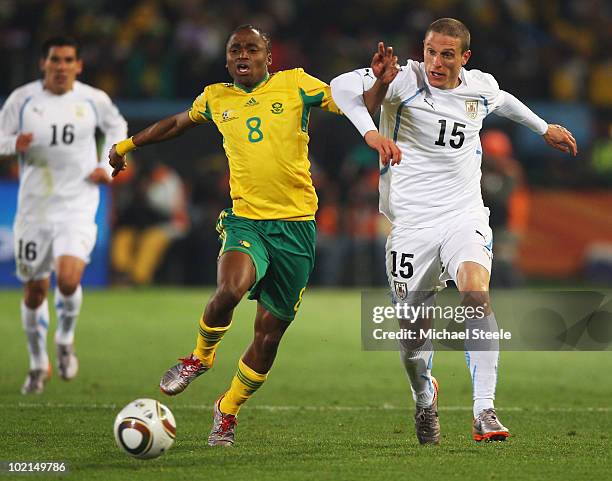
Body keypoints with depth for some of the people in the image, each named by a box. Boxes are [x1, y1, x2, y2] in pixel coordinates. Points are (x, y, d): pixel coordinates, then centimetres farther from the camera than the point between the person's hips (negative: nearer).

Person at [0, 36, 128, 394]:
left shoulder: (94, 100, 0)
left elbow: (117, 127, 19)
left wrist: (109, 167, 6)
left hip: (77, 207, -1)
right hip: (35, 207, 1)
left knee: (68, 279, -21)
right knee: (35, 290, 7)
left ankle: (66, 340, 10)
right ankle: (39, 363, 29)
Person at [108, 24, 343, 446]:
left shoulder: (295, 84, 3)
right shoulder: (216, 98, 11)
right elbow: (177, 123, 30)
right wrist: (127, 145, 38)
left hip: (296, 224, 0)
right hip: (245, 219, 0)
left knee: (270, 334, 4)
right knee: (229, 290, -31)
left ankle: (228, 411, 26)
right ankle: (201, 357, 0)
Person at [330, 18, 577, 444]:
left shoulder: (481, 86, 4)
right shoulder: (406, 80, -10)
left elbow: (502, 101, 30)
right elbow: (342, 86, -26)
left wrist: (544, 128, 41)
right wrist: (370, 132, -40)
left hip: (466, 217, 2)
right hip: (412, 224, -1)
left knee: (477, 295, -26)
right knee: (413, 330, 2)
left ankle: (485, 410, -28)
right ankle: (425, 396, 37)